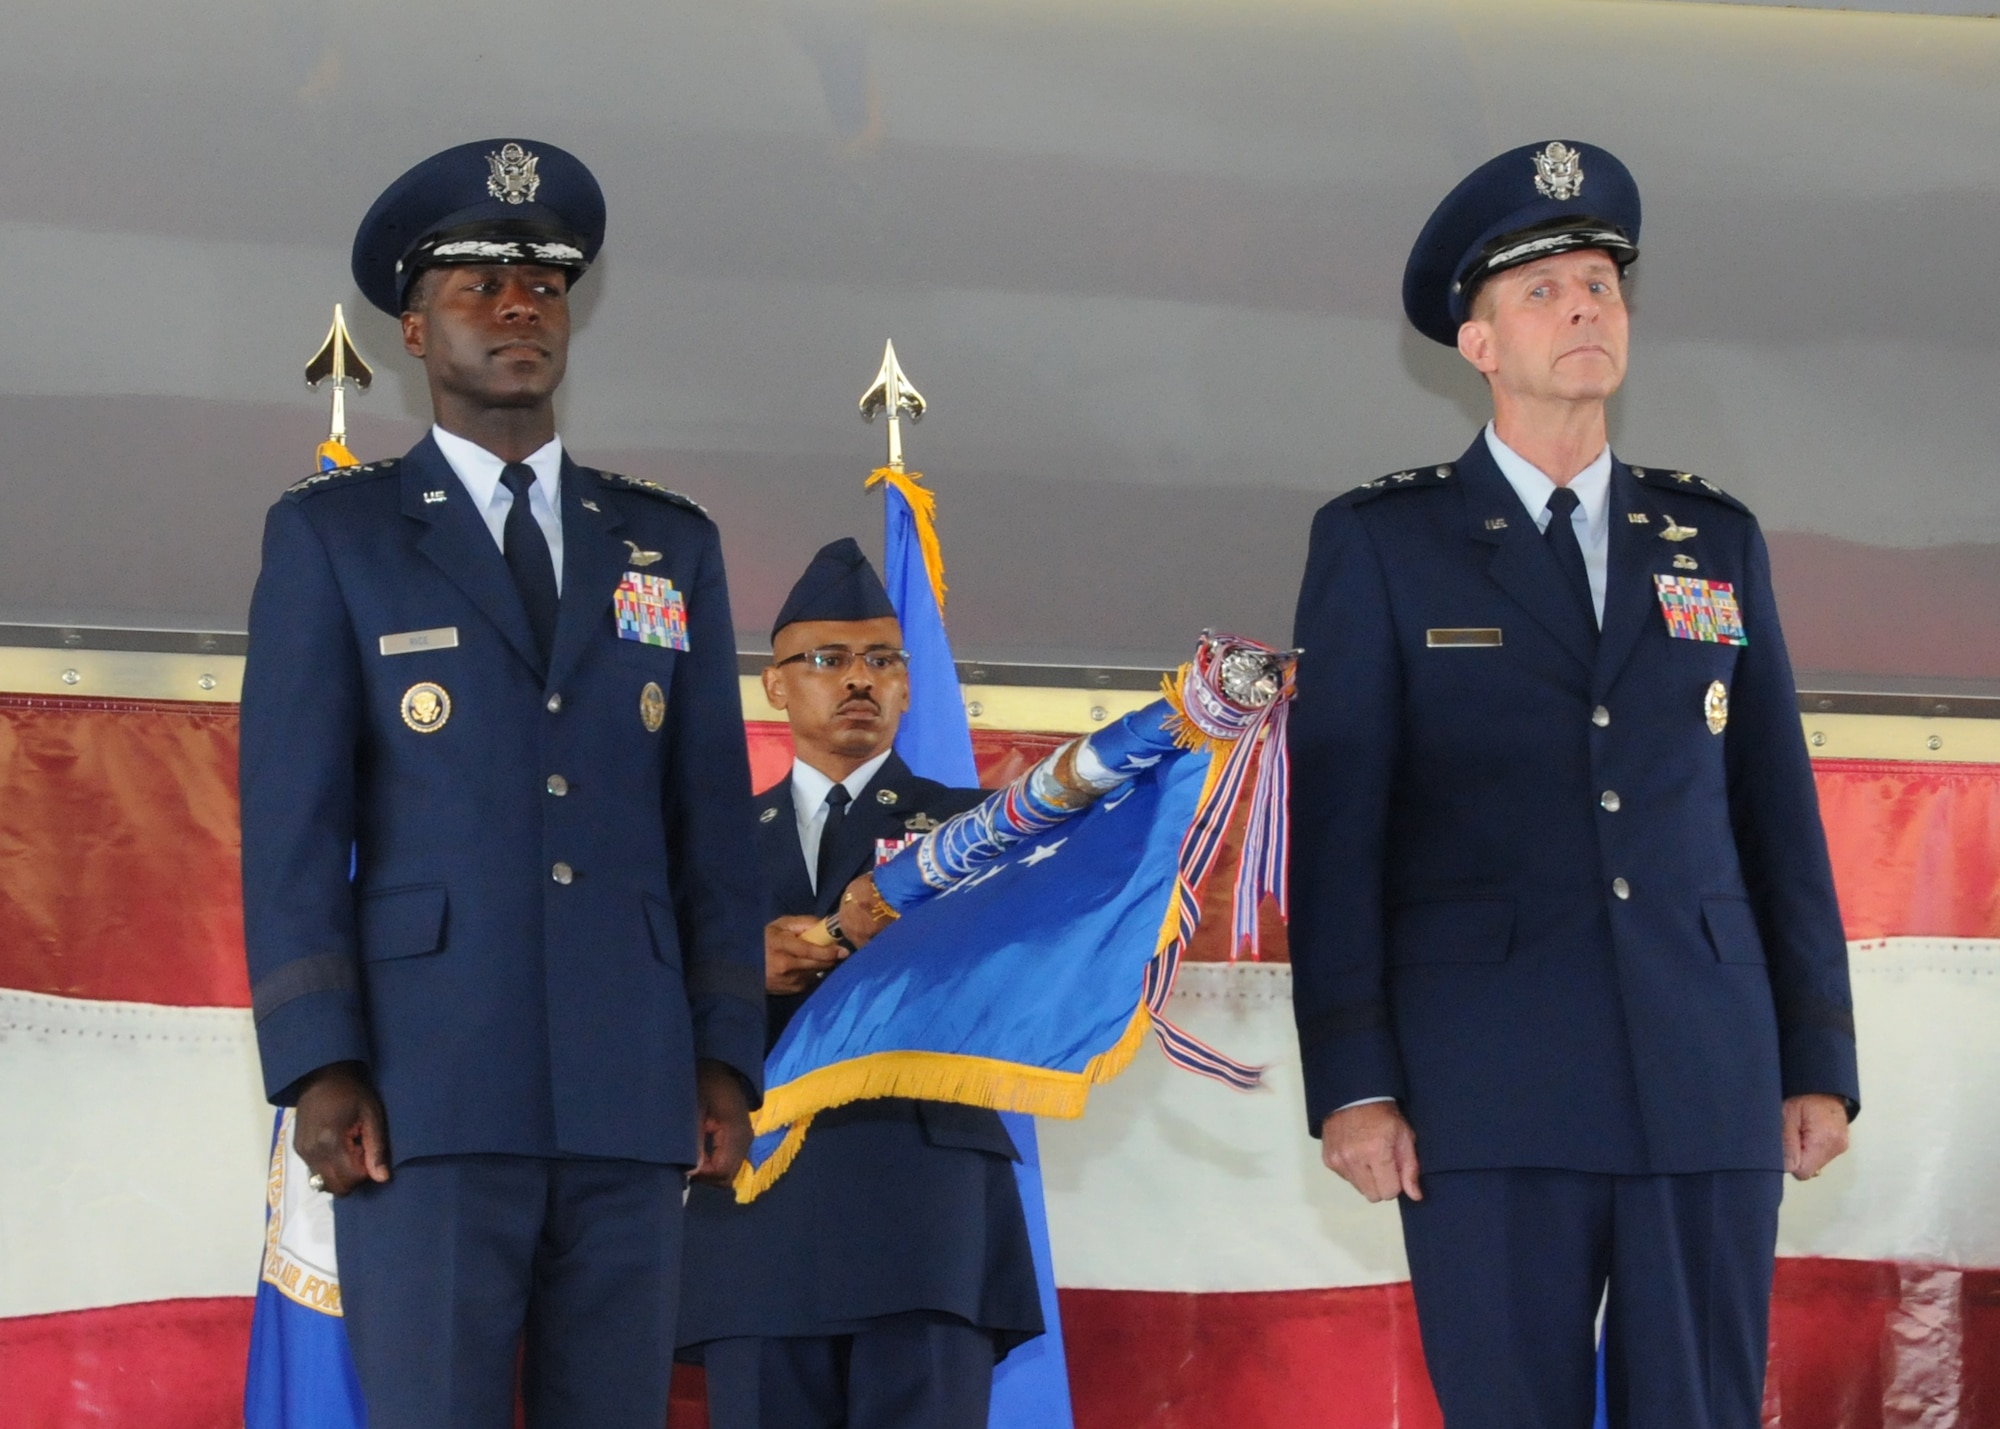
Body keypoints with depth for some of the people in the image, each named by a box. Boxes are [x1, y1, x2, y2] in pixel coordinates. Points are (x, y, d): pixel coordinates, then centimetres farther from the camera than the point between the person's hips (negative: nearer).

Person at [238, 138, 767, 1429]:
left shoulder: (671, 547, 16)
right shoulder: (333, 537, 8)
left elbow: (713, 824, 14)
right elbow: (291, 823, 1)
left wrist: (726, 1060, 4)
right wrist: (316, 1068, -9)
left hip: (630, 1101, 3)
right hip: (426, 1090, -3)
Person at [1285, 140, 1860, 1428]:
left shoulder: (1716, 539, 15)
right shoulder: (1379, 545, 6)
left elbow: (1779, 810, 14)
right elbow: (1336, 825, 0)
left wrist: (1821, 1063, 8)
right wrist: (1350, 1081, -8)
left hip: (1710, 1082, 3)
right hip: (1491, 1088, -2)